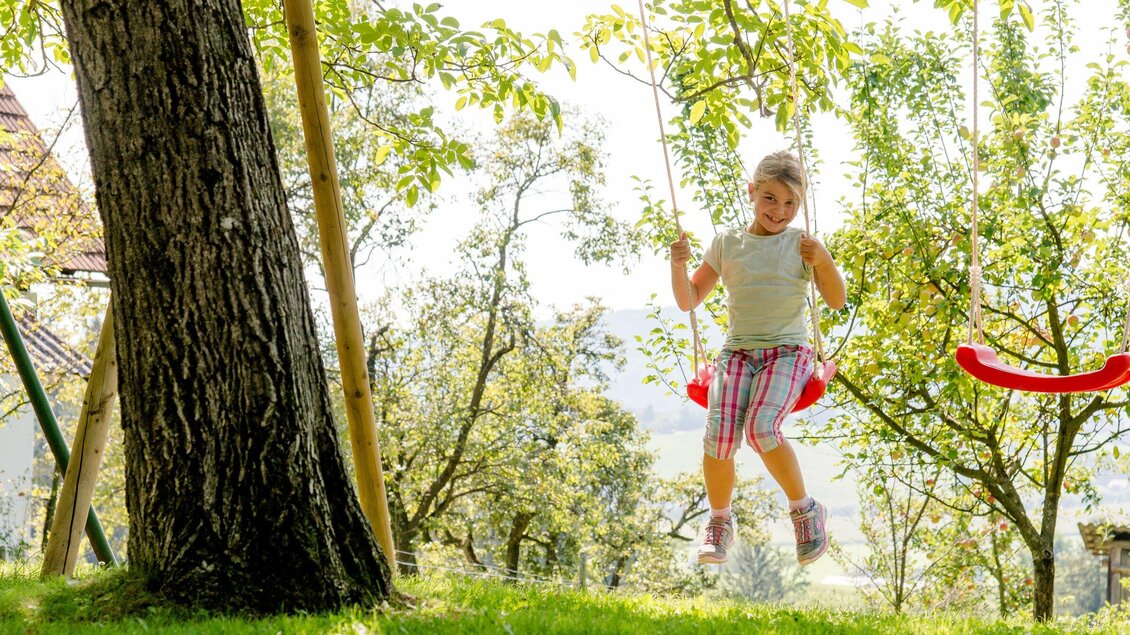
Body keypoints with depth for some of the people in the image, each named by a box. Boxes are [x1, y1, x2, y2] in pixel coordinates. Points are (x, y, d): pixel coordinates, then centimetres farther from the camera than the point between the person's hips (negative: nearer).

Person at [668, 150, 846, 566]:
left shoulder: (802, 243, 6)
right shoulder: (727, 243, 10)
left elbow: (836, 301, 3)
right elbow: (689, 301, 11)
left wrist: (824, 262, -15)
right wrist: (678, 265, -8)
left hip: (787, 352, -2)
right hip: (737, 352, 2)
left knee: (761, 427, -30)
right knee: (719, 435, -23)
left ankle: (804, 509, -7)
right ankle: (720, 521, 3)